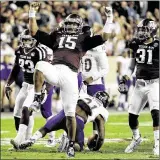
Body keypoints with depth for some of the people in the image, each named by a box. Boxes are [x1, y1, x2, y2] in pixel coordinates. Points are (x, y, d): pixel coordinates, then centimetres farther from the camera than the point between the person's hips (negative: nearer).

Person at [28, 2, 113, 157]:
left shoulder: (83, 39, 20)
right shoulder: (56, 36, 26)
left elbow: (103, 38, 10)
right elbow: (34, 32, 25)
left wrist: (109, 19, 4)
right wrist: (32, 13, 18)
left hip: (70, 75, -1)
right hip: (54, 70, 1)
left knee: (70, 113, -4)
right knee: (40, 65, -36)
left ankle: (71, 144, 9)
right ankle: (37, 99, -25)